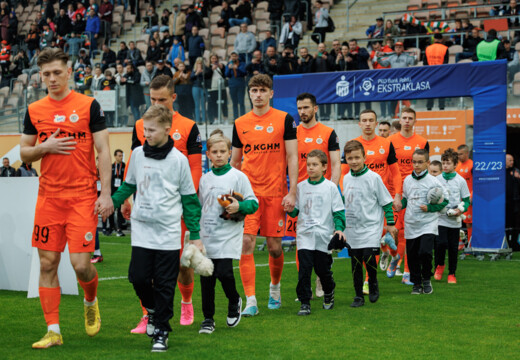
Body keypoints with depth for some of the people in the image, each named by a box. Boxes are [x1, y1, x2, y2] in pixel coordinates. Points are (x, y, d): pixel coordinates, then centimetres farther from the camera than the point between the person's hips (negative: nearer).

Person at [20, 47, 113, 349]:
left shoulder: (89, 105, -1)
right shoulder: (34, 110, 9)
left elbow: (104, 151, -3)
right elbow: (25, 154, 14)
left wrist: (106, 194, -10)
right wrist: (45, 147, -8)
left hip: (83, 197, -3)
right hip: (48, 197, 3)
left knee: (81, 264, -8)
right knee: (48, 263, 2)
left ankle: (91, 301, 25)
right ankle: (53, 331, 10)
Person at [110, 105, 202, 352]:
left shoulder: (178, 160, -3)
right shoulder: (137, 154, 5)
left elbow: (189, 199, 3)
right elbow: (129, 185, 19)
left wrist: (195, 235, 1)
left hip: (169, 232, -2)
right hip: (141, 230, 3)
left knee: (165, 285, 0)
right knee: (138, 277, -4)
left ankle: (161, 332, 11)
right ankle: (152, 309, 26)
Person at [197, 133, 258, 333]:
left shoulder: (238, 176, -1)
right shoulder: (205, 179, 13)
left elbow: (253, 203, -3)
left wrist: (239, 206, -20)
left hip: (228, 235, -4)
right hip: (206, 236, 4)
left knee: (224, 272, -16)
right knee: (206, 277, 4)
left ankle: (234, 302, 14)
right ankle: (208, 318, 15)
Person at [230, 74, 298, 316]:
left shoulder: (284, 120, 1)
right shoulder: (240, 124, 8)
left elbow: (292, 157, -1)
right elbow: (235, 161, 15)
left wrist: (292, 192, -8)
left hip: (275, 192, -1)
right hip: (248, 192, 1)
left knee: (274, 246, 5)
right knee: (246, 243, -10)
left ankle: (275, 287, 33)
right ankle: (251, 301, -7)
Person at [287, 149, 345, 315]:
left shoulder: (330, 187, 1)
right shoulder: (300, 187, 7)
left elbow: (338, 211, 3)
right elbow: (296, 210, 12)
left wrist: (339, 228, -9)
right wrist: (291, 210, -10)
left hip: (324, 235, -1)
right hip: (304, 235, 1)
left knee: (323, 269, 6)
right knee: (304, 269, -9)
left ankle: (329, 294, 34)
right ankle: (304, 303, -4)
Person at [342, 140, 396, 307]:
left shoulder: (373, 177, -8)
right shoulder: (346, 179, 8)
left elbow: (386, 201, -2)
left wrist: (390, 223, -2)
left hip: (371, 226, -5)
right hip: (352, 228, 5)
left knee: (368, 257, -18)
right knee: (355, 262, 5)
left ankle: (373, 283, 9)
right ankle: (359, 295, 14)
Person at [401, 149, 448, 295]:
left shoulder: (433, 181, -6)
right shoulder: (407, 180, 7)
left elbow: (444, 200, -1)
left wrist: (430, 208, -12)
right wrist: (400, 204, 0)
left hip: (428, 224, -4)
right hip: (410, 225, 4)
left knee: (425, 252, -17)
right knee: (412, 256, 6)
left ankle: (426, 279, 7)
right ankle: (416, 284, 21)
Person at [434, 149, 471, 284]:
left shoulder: (460, 181, 2)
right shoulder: (437, 180, 3)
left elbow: (466, 200, 6)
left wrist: (461, 210, -12)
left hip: (454, 220, 1)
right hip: (440, 218, -1)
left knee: (453, 247, 5)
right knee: (440, 243, -16)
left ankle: (452, 274, 19)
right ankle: (439, 266, 11)